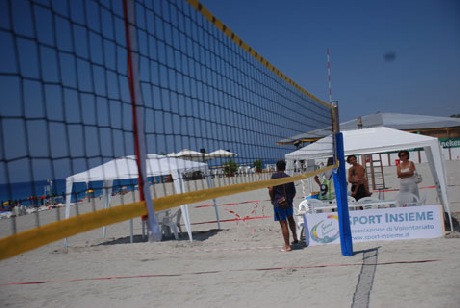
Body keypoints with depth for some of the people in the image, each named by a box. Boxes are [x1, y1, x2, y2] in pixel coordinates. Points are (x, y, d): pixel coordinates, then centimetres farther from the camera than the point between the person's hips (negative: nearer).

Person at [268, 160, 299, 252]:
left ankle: (287, 246, 1)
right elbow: (294, 191, 10)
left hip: (278, 202, -5)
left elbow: (271, 189, -14)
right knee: (291, 219, 29)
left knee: (283, 224, -2)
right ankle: (295, 238, 40)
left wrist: (272, 199, 0)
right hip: (289, 202, 5)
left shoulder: (274, 176, -7)